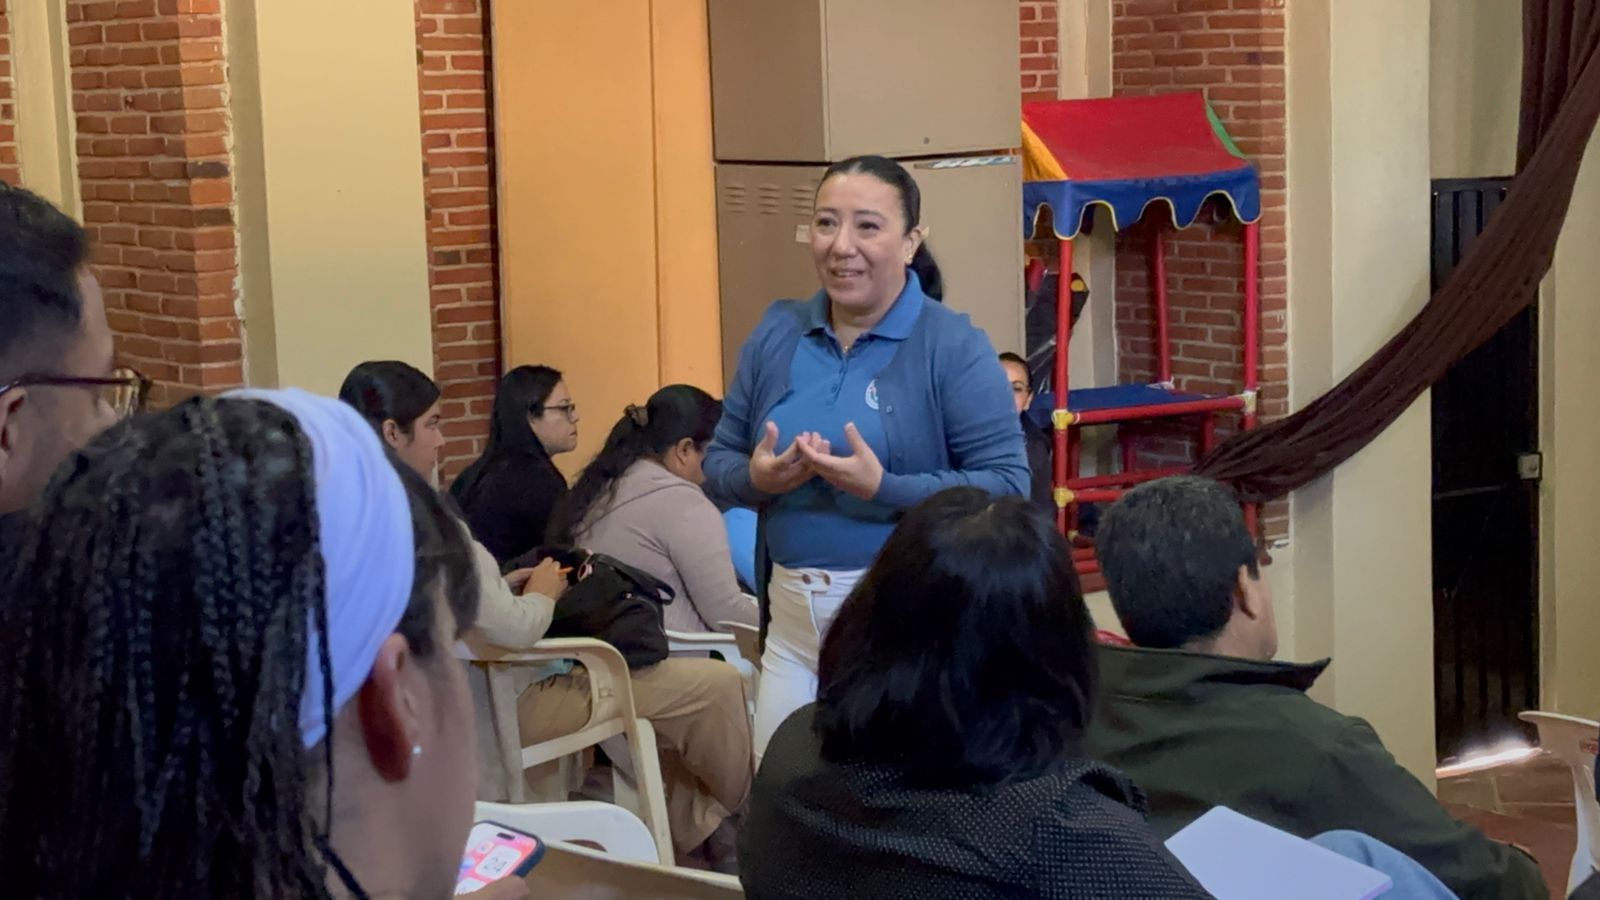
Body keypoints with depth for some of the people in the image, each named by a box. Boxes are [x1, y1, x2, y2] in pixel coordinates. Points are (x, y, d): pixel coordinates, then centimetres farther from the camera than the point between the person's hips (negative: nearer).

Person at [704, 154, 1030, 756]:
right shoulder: (776, 335, 7)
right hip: (793, 621, 5)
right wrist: (756, 478, -11)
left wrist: (884, 488, -23)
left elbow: (1008, 487, -13)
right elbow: (717, 464, 12)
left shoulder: (954, 346, -8)